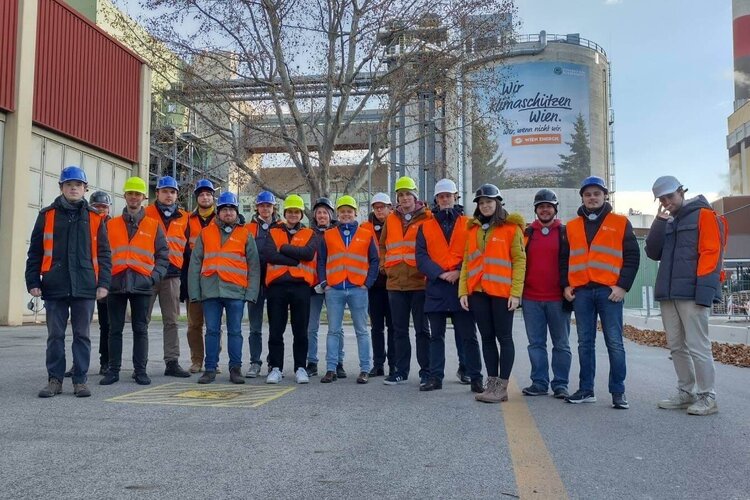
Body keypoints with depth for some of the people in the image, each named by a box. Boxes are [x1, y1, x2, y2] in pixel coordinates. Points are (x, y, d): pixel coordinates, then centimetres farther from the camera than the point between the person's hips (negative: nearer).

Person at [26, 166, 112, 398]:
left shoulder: (95, 218, 8)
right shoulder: (47, 215, 8)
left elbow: (103, 253, 7)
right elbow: (35, 252, 9)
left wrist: (103, 283, -1)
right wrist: (33, 282, 1)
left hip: (85, 287, 0)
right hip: (55, 287, 0)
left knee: (82, 335, 5)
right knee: (55, 335, 6)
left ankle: (80, 381, 13)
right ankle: (54, 380, 16)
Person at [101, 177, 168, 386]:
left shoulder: (154, 226, 9)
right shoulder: (111, 225, 12)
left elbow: (163, 256, 7)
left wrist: (153, 277, -5)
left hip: (142, 286, -1)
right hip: (116, 284, 1)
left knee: (140, 329, 3)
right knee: (115, 329, 5)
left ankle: (140, 370, 10)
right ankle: (113, 370, 13)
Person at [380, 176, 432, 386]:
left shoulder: (427, 218, -2)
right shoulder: (391, 220, 13)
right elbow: (382, 245, 23)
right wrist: (385, 265, 10)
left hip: (419, 282, -4)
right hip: (395, 283, 5)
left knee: (422, 329, 3)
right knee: (399, 330, 10)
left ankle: (426, 371, 11)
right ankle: (401, 371, 19)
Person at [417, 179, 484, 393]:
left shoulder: (468, 224, 8)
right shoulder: (426, 226, 11)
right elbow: (421, 257, 2)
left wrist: (459, 272, -13)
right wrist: (440, 273, -12)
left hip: (461, 285, -1)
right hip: (435, 287, 2)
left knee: (468, 335, 2)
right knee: (436, 335, 9)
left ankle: (476, 378, 9)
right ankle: (435, 377, 16)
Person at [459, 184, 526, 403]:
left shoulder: (511, 227, 0)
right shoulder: (473, 229, 14)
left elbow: (519, 260, -4)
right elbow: (467, 261, 12)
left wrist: (516, 292, -12)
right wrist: (463, 291, 5)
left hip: (502, 291, -5)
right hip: (477, 292, 5)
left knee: (504, 337, 1)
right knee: (487, 338, 9)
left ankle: (502, 386, 6)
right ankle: (492, 383, 17)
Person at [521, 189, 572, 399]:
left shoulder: (565, 232, 5)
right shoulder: (526, 233, 11)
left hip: (558, 299, -2)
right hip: (531, 299, 2)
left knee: (561, 344, 4)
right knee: (536, 343, 6)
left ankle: (560, 384, 10)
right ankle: (539, 383, 13)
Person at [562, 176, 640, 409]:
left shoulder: (620, 223, 6)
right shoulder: (572, 226, 14)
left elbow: (632, 256, 2)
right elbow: (564, 259, 17)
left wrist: (623, 286, -7)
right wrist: (566, 285, 5)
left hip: (609, 291, -3)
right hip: (580, 292, 3)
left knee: (614, 343, -1)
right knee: (585, 343, 7)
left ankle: (618, 392, 7)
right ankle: (586, 389, 14)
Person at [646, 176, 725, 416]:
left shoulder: (704, 215, 0)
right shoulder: (666, 223, 20)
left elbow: (710, 253, -9)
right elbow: (653, 253, 10)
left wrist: (704, 288, -18)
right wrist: (659, 222, 1)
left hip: (692, 294, -7)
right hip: (668, 293, 7)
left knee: (697, 346, -6)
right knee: (676, 346, 10)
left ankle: (707, 397, 2)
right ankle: (686, 392, 20)